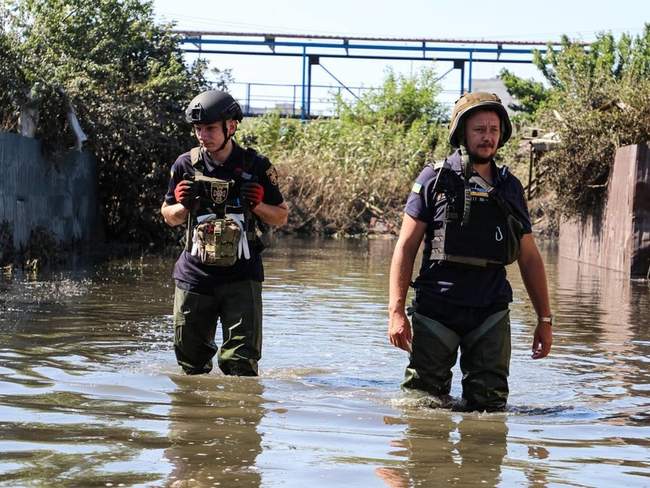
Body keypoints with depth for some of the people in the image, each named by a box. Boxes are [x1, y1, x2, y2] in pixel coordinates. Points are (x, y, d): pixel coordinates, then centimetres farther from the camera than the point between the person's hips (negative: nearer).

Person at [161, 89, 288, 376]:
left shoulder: (256, 167, -1)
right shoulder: (186, 165, 4)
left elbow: (281, 217, 9)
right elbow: (169, 217, 16)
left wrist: (257, 205, -12)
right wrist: (184, 206, -7)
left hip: (241, 277, -2)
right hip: (195, 275, 2)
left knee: (241, 362, -9)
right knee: (190, 360, 9)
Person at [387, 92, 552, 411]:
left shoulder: (510, 188, 11)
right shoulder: (435, 180, -1)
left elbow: (529, 258, 15)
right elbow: (406, 247, -3)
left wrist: (545, 319, 11)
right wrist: (396, 311, -11)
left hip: (490, 313, 3)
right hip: (436, 310, -3)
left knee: (489, 406, 1)